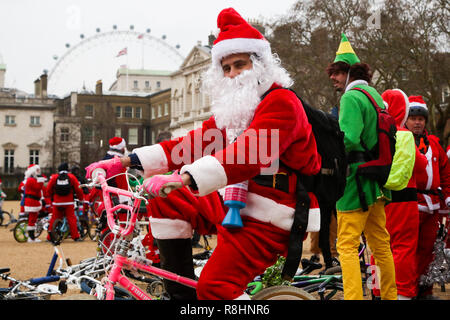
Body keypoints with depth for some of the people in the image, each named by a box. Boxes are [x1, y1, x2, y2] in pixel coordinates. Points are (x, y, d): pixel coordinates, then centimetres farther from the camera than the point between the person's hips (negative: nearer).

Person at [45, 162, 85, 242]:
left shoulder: (54, 177, 5)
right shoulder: (71, 177, 1)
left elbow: (48, 190, 8)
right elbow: (78, 189, 2)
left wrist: (51, 198, 24)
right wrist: (80, 198, 17)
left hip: (57, 202, 1)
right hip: (69, 202, -1)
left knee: (54, 219, 8)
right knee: (71, 218, 1)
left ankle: (50, 237, 9)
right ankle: (75, 237, -2)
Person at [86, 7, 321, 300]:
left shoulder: (281, 102, -14)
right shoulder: (231, 108, 17)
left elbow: (249, 154, -30)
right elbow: (193, 144, 11)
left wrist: (184, 179, -43)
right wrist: (125, 161, 2)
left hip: (267, 216, -9)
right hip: (233, 204, 10)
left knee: (215, 288, -24)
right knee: (167, 201, 6)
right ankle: (180, 293, 9)